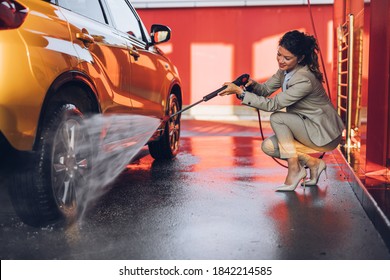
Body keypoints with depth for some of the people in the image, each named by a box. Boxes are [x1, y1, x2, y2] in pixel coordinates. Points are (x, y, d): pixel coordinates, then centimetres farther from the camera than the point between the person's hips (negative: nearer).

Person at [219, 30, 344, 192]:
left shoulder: (304, 80, -29)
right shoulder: (285, 70, -3)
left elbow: (272, 105, -29)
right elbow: (266, 90, 3)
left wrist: (240, 92, -31)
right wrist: (253, 85, -20)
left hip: (325, 135, -8)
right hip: (305, 127, 8)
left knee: (277, 117, -22)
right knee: (268, 147, -5)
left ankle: (294, 169, -11)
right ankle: (313, 163, 8)